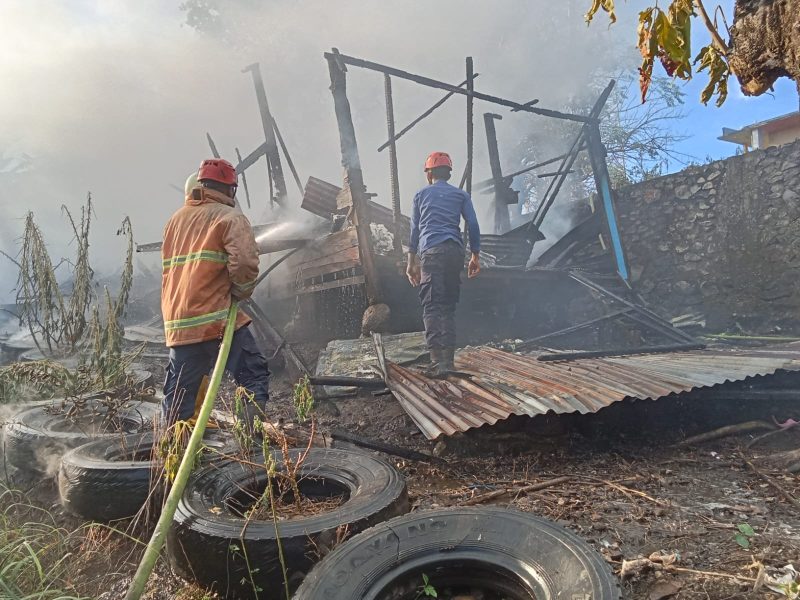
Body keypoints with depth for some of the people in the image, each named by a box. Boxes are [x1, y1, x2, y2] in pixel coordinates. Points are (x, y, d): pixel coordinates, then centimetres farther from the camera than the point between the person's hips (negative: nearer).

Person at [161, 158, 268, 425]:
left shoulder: (175, 219, 20)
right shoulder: (230, 217, -3)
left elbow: (170, 268, 23)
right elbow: (245, 262, -18)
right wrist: (240, 292, -2)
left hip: (178, 323, 7)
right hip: (217, 318, -7)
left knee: (178, 395, 14)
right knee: (254, 376, 3)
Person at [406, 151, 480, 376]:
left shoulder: (421, 194, 19)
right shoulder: (461, 195, 20)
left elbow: (414, 230, 16)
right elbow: (473, 225, 9)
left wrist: (411, 262, 17)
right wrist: (475, 257, 12)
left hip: (431, 252, -2)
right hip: (455, 250, 2)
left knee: (432, 307, -7)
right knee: (449, 306, 9)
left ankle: (438, 360, -19)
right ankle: (448, 360, 5)